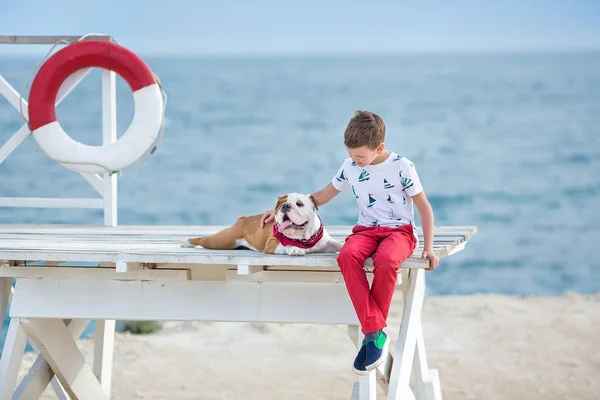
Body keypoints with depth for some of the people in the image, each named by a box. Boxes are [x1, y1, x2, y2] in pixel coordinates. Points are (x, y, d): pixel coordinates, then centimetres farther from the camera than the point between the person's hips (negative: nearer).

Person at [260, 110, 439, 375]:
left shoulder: (401, 166, -5)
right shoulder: (350, 167, 7)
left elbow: (424, 207, 1)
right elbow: (323, 196, 20)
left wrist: (428, 248, -8)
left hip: (399, 231, -4)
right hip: (366, 230, 4)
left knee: (386, 260, -42)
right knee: (347, 256, -35)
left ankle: (371, 333, -27)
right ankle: (376, 332, -35)